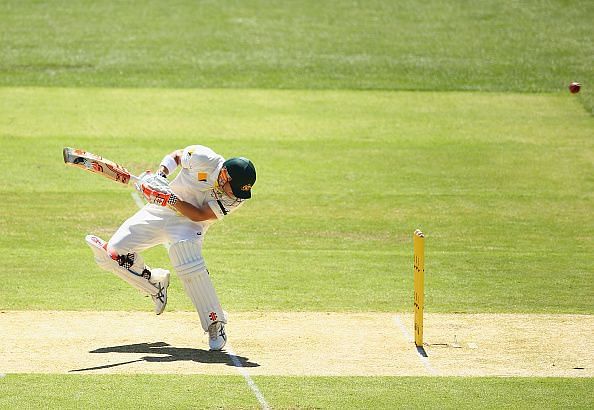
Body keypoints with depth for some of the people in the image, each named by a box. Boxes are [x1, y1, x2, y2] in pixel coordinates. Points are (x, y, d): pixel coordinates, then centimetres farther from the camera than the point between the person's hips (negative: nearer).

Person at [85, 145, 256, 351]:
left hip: (189, 224, -2)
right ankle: (155, 283, 20)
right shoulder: (202, 159, -23)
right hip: (157, 211, 2)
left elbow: (199, 215, -22)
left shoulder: (237, 196, -21)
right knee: (111, 254, -6)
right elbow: (176, 156, 0)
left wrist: (172, 200, -35)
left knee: (190, 265, -32)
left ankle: (216, 325, -18)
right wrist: (160, 175, -17)